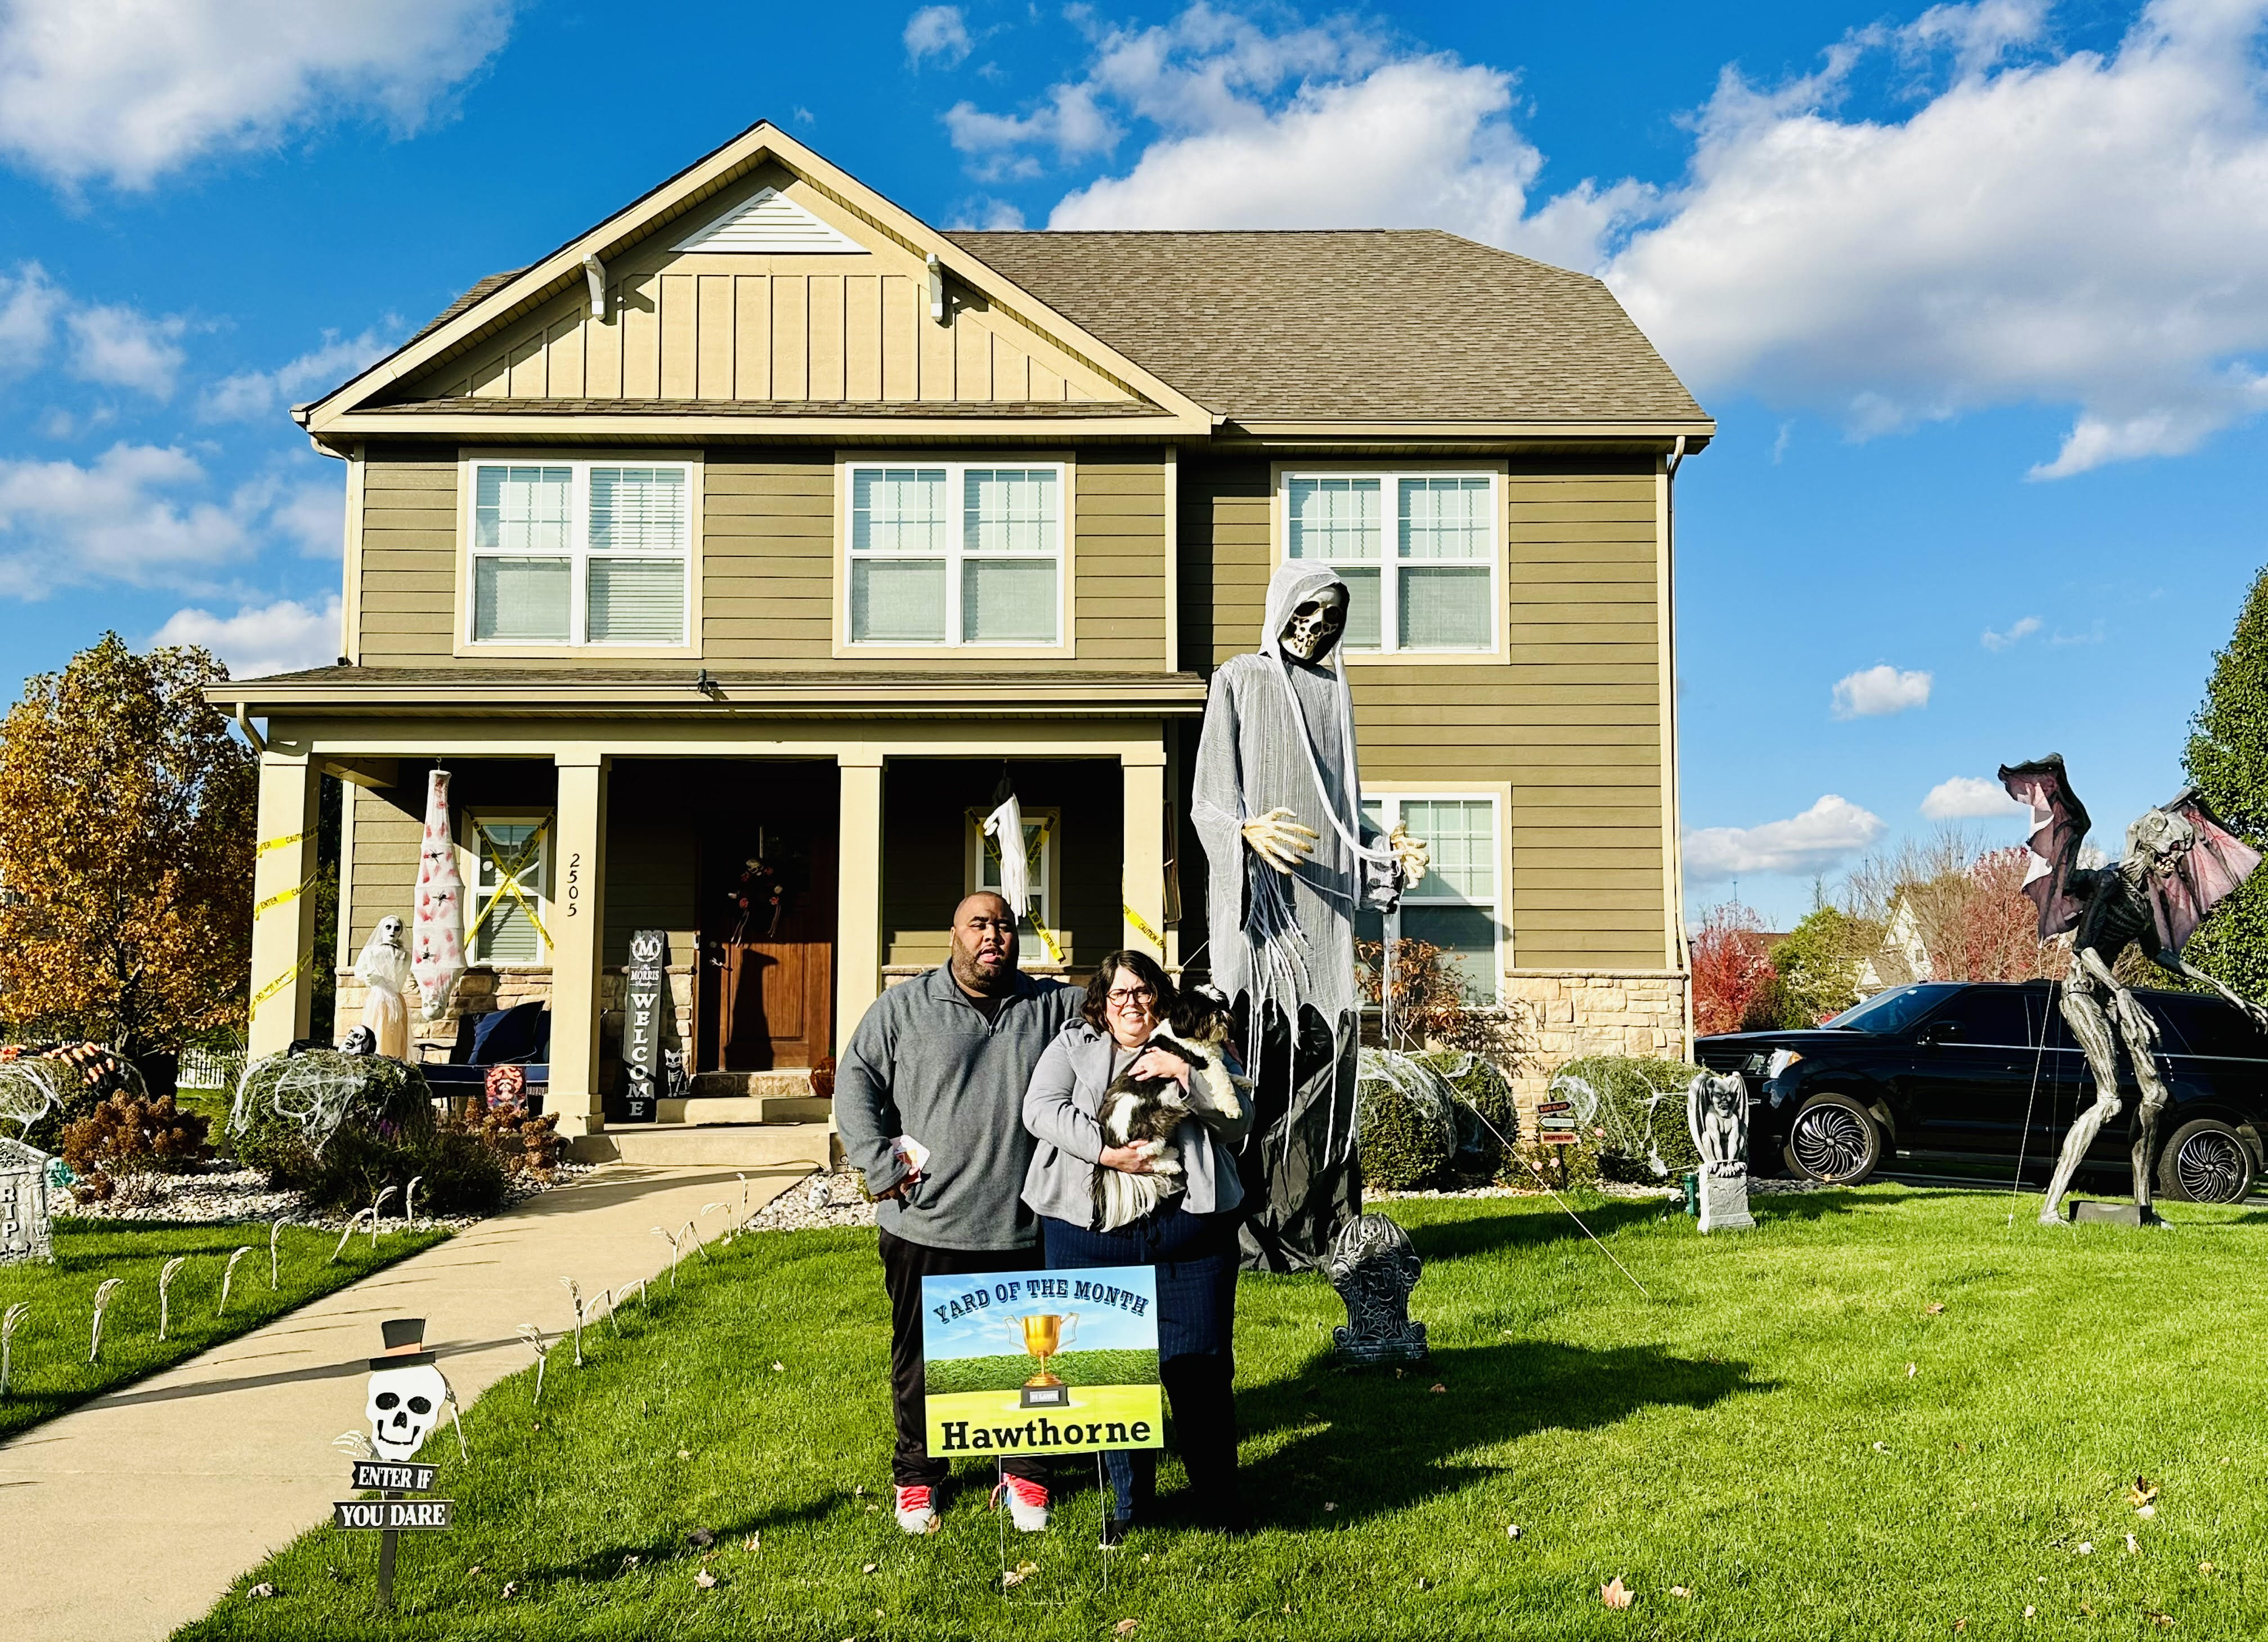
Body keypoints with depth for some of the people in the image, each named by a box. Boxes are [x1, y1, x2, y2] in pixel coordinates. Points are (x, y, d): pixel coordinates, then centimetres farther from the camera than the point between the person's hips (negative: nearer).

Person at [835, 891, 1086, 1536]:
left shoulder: (1052, 1006, 7)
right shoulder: (904, 1008, 2)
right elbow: (854, 1082, 0)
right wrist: (883, 1164, -9)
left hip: (1021, 1226, 1)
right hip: (925, 1224, -1)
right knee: (921, 1357, 11)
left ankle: (1026, 1473, 27)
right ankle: (917, 1477, 29)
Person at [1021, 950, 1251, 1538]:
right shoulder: (1072, 1046, 12)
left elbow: (1240, 1121, 3)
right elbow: (1041, 1109, -4)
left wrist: (1184, 1072, -10)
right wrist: (1106, 1152, -14)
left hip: (1187, 1234, 0)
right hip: (1091, 1235, 0)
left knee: (1200, 1371, 1)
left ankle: (1218, 1500, 16)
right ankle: (1129, 1502, 20)